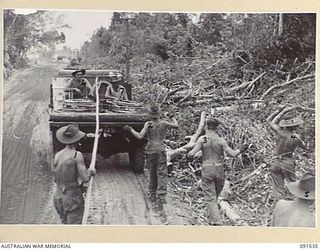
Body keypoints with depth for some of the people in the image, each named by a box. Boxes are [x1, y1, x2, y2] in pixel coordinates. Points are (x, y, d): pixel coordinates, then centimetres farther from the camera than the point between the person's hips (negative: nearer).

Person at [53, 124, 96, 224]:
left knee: (65, 223, 21)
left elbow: (57, 178, 11)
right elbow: (85, 178, -17)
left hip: (58, 197, 6)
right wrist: (90, 171, 4)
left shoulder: (57, 155, 3)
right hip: (73, 197, -6)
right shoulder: (77, 155, -15)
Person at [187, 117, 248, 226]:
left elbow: (192, 154, -12)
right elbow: (232, 154, -5)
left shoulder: (202, 139, -7)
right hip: (219, 170, 2)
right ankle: (212, 218, 35)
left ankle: (216, 222, -7)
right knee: (215, 196, 22)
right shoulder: (221, 140, -4)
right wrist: (241, 150, 14)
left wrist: (188, 155, 11)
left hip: (207, 171, -2)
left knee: (210, 198, 1)